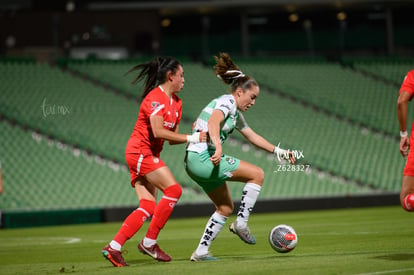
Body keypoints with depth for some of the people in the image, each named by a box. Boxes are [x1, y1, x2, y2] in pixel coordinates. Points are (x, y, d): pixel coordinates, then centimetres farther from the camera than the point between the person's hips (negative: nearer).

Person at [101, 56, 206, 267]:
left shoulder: (176, 102, 14)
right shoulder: (155, 98, -15)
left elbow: (171, 136, 12)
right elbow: (158, 131, -27)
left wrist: (196, 136, -5)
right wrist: (190, 138, -24)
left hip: (148, 155, 10)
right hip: (141, 152, -10)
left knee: (148, 207, 1)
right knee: (173, 190, -16)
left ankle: (113, 247, -2)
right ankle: (149, 242, -10)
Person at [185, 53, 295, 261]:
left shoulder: (236, 114, 21)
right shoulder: (227, 102, -9)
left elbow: (253, 137, 30)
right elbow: (213, 122, -29)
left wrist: (279, 151, 27)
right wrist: (218, 146, -44)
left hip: (195, 161, 10)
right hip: (203, 157, -10)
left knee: (225, 208, 17)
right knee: (257, 174, -8)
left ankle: (201, 252, 15)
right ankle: (241, 224, -3)